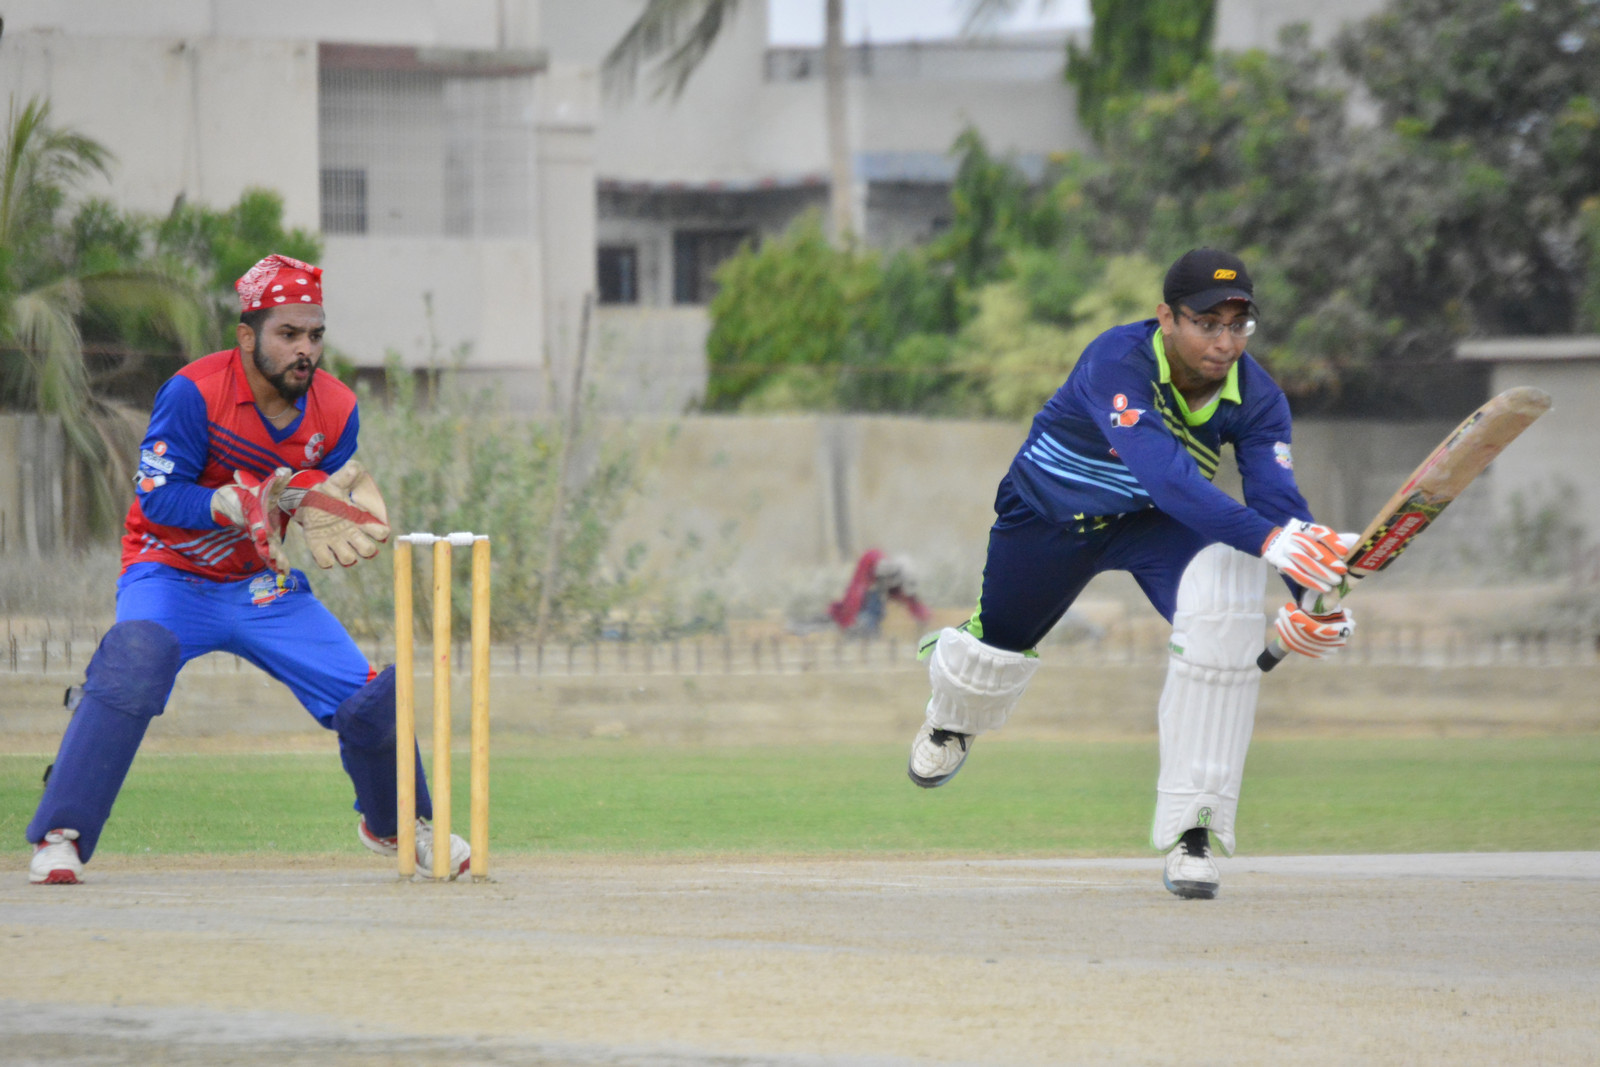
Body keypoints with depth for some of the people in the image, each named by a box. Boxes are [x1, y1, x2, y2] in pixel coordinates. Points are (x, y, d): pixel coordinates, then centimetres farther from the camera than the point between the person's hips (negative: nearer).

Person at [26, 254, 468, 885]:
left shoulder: (335, 410, -6)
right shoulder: (195, 393, -21)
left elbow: (331, 514, 1)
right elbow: (157, 500, -22)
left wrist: (323, 512, -23)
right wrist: (238, 504, -37)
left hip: (265, 586, 5)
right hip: (171, 576, -4)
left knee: (369, 700, -3)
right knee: (133, 660, -35)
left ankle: (394, 826, 28)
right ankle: (60, 838, -32)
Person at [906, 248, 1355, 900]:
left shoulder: (1257, 399, -25)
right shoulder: (1117, 362, -39)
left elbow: (1276, 497, -33)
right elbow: (1165, 474, -51)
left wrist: (1315, 592, -53)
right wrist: (1265, 539, -64)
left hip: (1158, 525, 2)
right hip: (1049, 509, -2)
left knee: (1223, 610, -28)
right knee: (1000, 645, 15)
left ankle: (1190, 830, -23)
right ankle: (953, 718, 59)